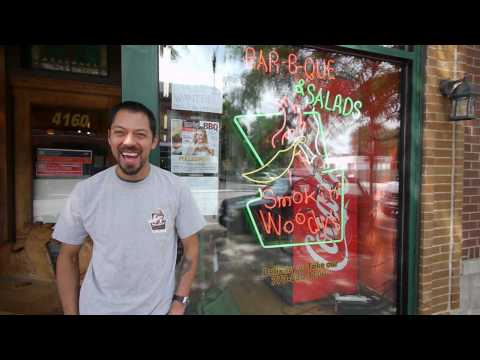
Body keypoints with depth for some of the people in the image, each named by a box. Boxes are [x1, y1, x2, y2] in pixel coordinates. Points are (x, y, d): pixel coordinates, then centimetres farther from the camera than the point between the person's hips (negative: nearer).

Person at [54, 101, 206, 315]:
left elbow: (191, 247, -6)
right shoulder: (85, 192, -11)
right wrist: (71, 312, -1)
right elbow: (68, 256, 0)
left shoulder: (176, 188, -14)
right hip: (98, 308, 1)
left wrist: (179, 303, -9)